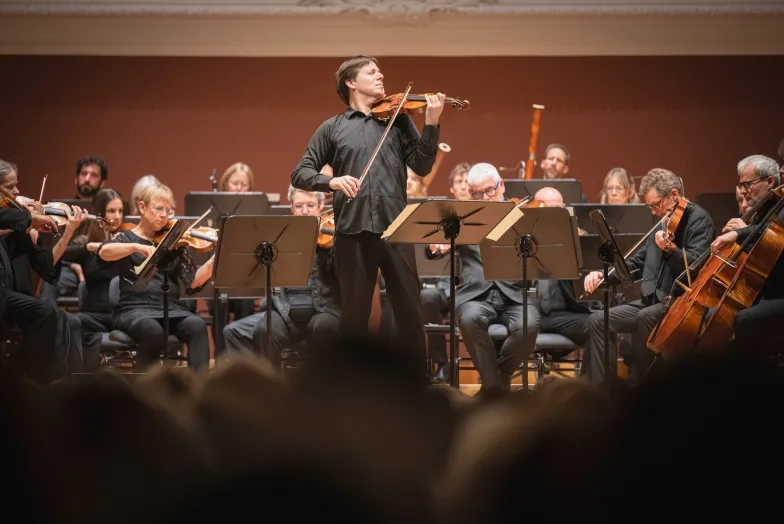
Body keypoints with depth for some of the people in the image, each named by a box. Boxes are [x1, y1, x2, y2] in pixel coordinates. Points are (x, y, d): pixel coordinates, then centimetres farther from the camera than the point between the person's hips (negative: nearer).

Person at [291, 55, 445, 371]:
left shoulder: (398, 120, 12)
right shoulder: (332, 128, 11)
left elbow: (422, 167, 2)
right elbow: (300, 174, 6)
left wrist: (431, 125, -10)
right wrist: (332, 181, -14)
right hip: (353, 229, -1)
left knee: (410, 309, 1)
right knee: (354, 312, 4)